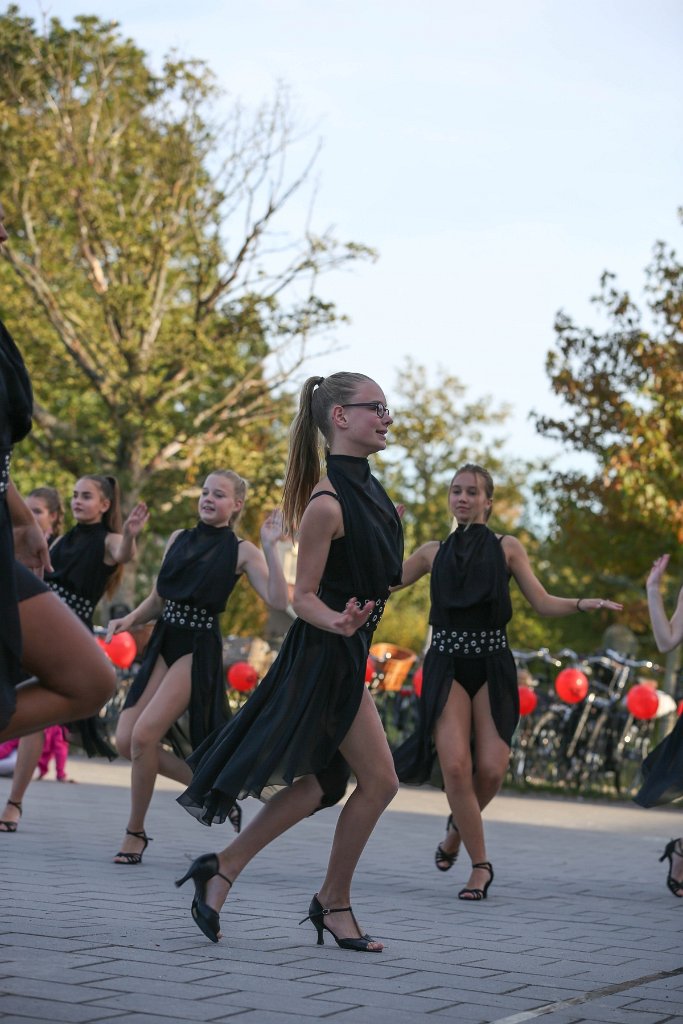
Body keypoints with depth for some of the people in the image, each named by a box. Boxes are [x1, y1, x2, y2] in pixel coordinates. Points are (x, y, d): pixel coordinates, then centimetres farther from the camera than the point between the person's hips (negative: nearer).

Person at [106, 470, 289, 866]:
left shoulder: (241, 551, -2)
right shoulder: (179, 539, 12)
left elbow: (278, 599, -14)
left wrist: (270, 547, -17)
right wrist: (131, 619, 0)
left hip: (199, 650, -6)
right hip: (164, 644, 6)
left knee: (143, 736, -18)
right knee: (126, 740, -3)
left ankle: (136, 833, -2)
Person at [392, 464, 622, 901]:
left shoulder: (506, 548, 8)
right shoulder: (434, 552, 12)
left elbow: (542, 602, 4)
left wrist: (583, 604, -12)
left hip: (493, 667, -1)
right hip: (447, 665, 1)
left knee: (491, 768, -13)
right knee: (455, 765, -16)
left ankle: (459, 826, 21)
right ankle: (480, 864, -2)